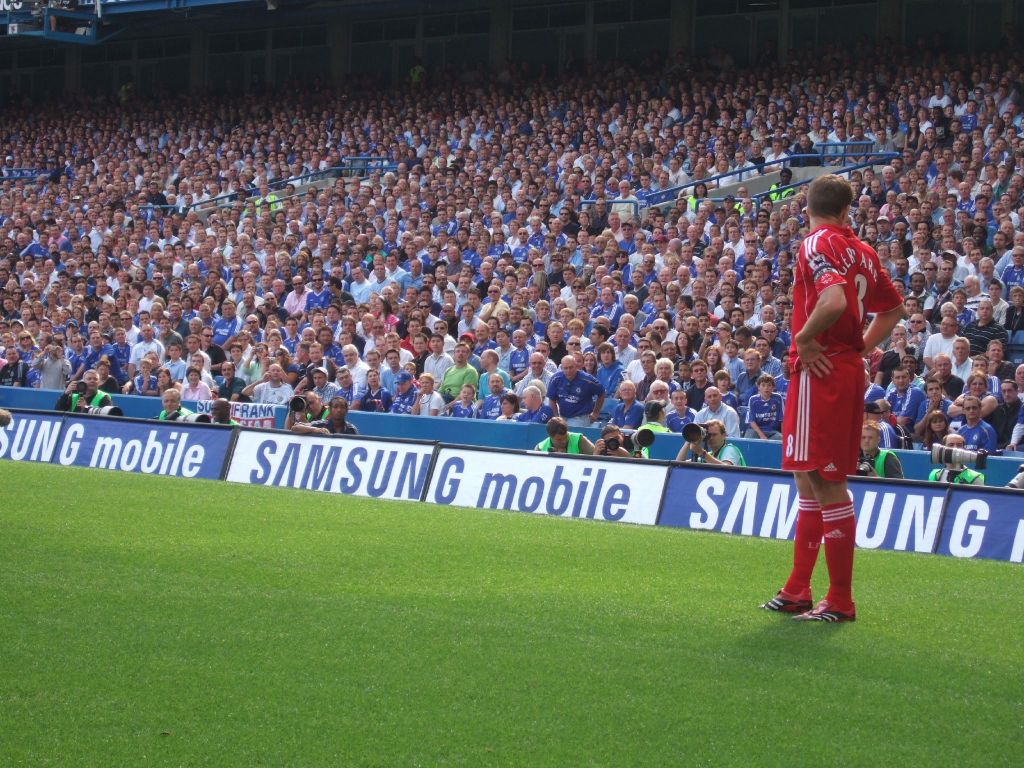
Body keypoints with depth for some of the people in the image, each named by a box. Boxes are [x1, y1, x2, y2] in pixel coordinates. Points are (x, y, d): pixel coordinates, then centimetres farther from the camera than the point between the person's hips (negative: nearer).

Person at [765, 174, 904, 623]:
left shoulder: (817, 244, -11)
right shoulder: (861, 252, 12)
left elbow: (834, 301, -29)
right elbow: (894, 309, 23)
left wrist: (804, 338, -15)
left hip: (820, 371, -9)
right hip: (848, 369, 9)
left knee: (825, 484, -6)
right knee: (809, 481, 16)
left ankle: (840, 601, -3)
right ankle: (796, 592, 22)